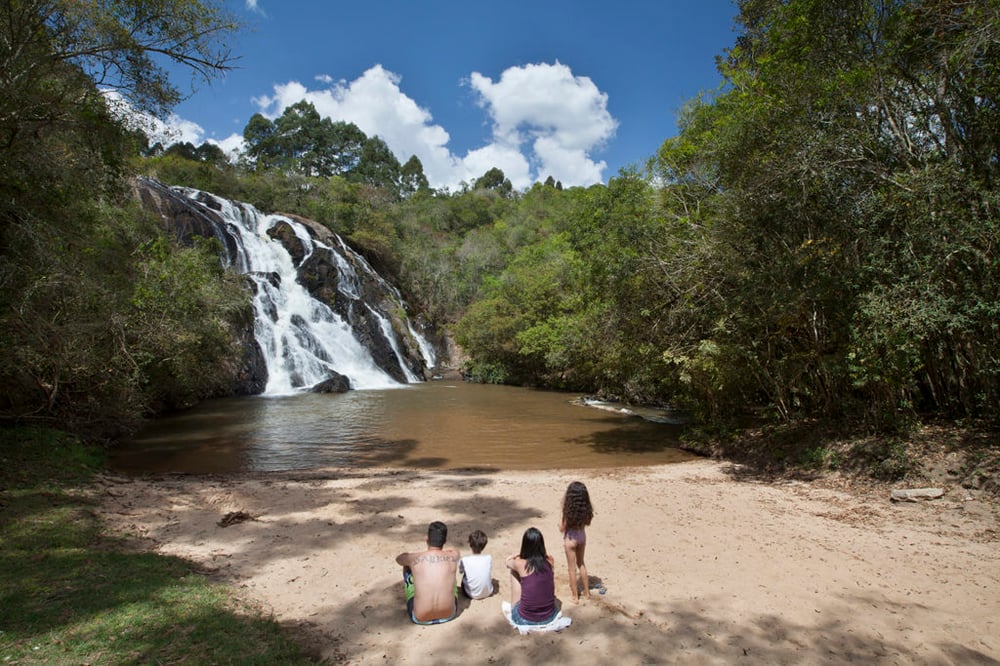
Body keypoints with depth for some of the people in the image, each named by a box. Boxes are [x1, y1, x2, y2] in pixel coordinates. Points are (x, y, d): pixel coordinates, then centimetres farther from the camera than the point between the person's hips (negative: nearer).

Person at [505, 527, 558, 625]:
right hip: (549, 617, 3)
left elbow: (508, 562, 11)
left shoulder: (520, 564, -14)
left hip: (525, 619, -3)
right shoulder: (549, 560, -6)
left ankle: (513, 610, 31)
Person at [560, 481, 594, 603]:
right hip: (582, 535, 5)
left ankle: (575, 596, 24)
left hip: (570, 538, -5)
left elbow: (562, 528, -16)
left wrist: (560, 525, 1)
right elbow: (586, 523, 1)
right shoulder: (586, 508, -13)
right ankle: (587, 592, 36)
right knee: (581, 563, 26)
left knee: (572, 568, 13)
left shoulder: (569, 509, -25)